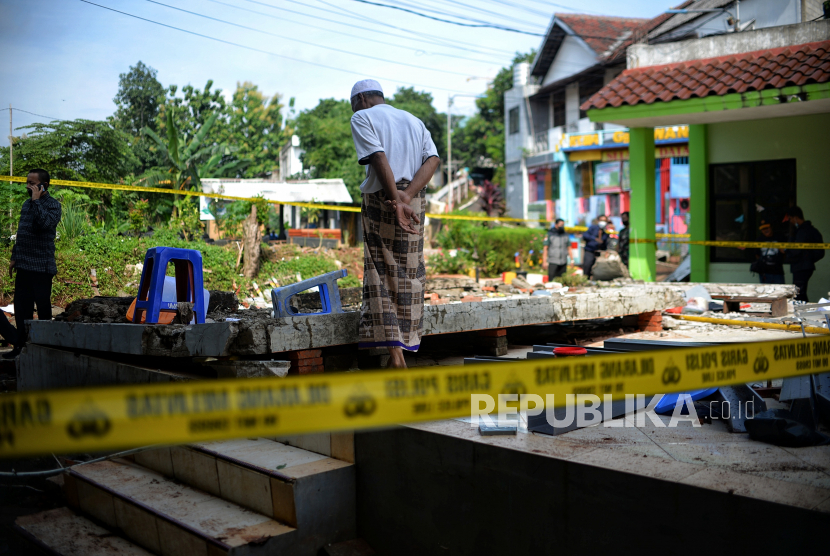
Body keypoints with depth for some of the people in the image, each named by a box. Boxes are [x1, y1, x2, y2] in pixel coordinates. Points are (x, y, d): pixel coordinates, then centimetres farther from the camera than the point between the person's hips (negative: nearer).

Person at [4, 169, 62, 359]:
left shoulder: (53, 204, -7)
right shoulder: (27, 204, 16)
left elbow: (45, 223, -28)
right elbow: (20, 233, 22)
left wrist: (36, 201, -19)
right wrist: (14, 257, 20)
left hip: (41, 266, -8)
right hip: (23, 265, 8)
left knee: (43, 307, 0)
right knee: (21, 307, 10)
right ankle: (20, 345, 17)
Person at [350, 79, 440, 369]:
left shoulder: (361, 118, 4)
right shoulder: (414, 120, 21)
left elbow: (379, 158, -13)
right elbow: (432, 159, 4)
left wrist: (396, 201, -19)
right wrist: (407, 196, -9)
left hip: (381, 200, -5)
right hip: (416, 202, 5)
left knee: (381, 275, -3)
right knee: (409, 276, 10)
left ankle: (393, 352, -11)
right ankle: (406, 344, 13)